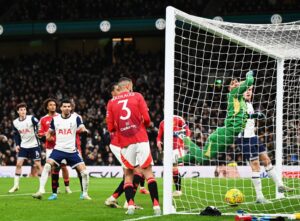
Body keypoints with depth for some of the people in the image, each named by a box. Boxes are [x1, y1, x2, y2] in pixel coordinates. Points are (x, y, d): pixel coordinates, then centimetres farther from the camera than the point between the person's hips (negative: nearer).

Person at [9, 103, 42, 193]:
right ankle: (16, 185, 5)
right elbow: (16, 134, 11)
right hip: (23, 146, 4)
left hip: (34, 145, -4)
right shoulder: (15, 122, 0)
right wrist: (17, 145, 2)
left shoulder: (31, 118, -15)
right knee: (18, 164, -3)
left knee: (38, 165, -2)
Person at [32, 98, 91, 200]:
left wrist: (84, 130, -37)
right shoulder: (55, 119, 5)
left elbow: (82, 128, -15)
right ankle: (41, 191, -20)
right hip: (58, 149, 1)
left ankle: (85, 194, 12)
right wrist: (48, 136, 2)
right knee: (47, 166, -22)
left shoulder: (76, 118, -1)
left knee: (84, 172, -8)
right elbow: (50, 132, 21)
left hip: (72, 151, -1)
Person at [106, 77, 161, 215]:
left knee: (128, 174, 13)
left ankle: (130, 205, -5)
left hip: (125, 143, 2)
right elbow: (146, 118, -4)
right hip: (141, 139, -2)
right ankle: (156, 205, -12)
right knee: (148, 172, 0)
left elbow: (110, 128, 7)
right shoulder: (137, 96, 4)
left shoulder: (111, 103, 8)